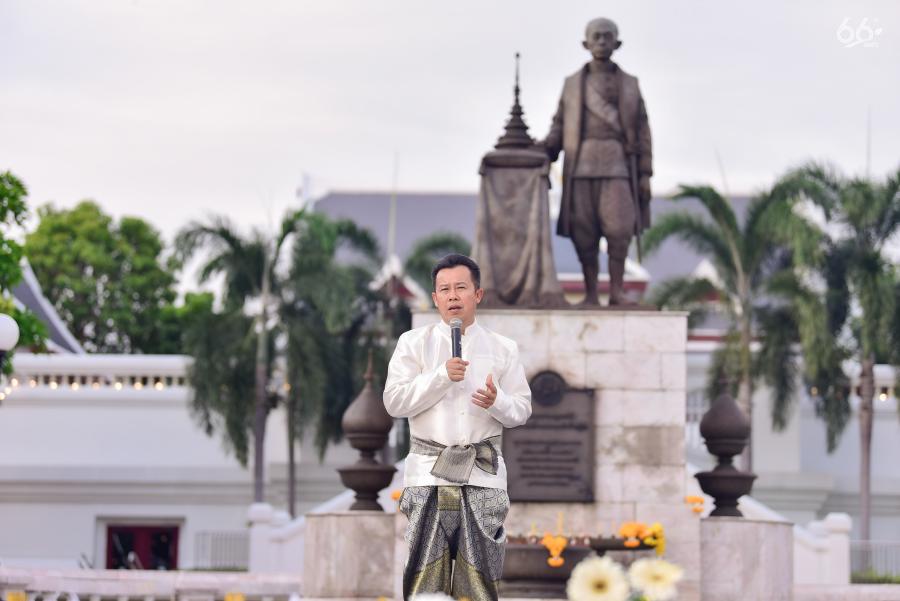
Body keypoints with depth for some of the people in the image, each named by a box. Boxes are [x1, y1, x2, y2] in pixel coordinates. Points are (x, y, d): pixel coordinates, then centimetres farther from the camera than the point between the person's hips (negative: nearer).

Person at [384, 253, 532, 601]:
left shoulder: (503, 348, 10)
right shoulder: (413, 343, 6)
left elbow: (522, 409, 9)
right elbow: (394, 402, -3)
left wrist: (497, 402, -14)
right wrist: (442, 376, -13)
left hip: (483, 473, 1)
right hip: (429, 470, -1)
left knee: (479, 572, 0)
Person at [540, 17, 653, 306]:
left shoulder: (629, 84, 12)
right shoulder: (572, 84, 13)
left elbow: (641, 131, 9)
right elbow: (560, 127, 11)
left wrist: (645, 174, 2)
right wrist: (546, 147, -10)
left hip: (617, 165, -1)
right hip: (581, 166, 1)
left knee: (618, 228, -14)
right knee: (583, 232, -3)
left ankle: (616, 290, -4)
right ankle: (591, 295, 4)